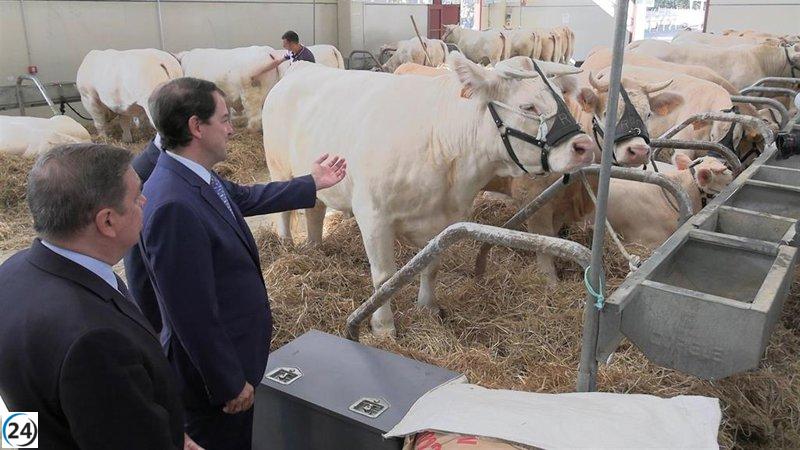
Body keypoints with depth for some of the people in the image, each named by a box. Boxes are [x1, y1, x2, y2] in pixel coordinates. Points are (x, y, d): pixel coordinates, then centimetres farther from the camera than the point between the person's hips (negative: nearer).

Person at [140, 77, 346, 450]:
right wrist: (230, 384, -18)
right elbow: (193, 313, -28)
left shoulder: (196, 176, -3)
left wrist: (312, 183, 26)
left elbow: (245, 197, 17)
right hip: (214, 370, -9)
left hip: (233, 353, 9)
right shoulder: (175, 206, -32)